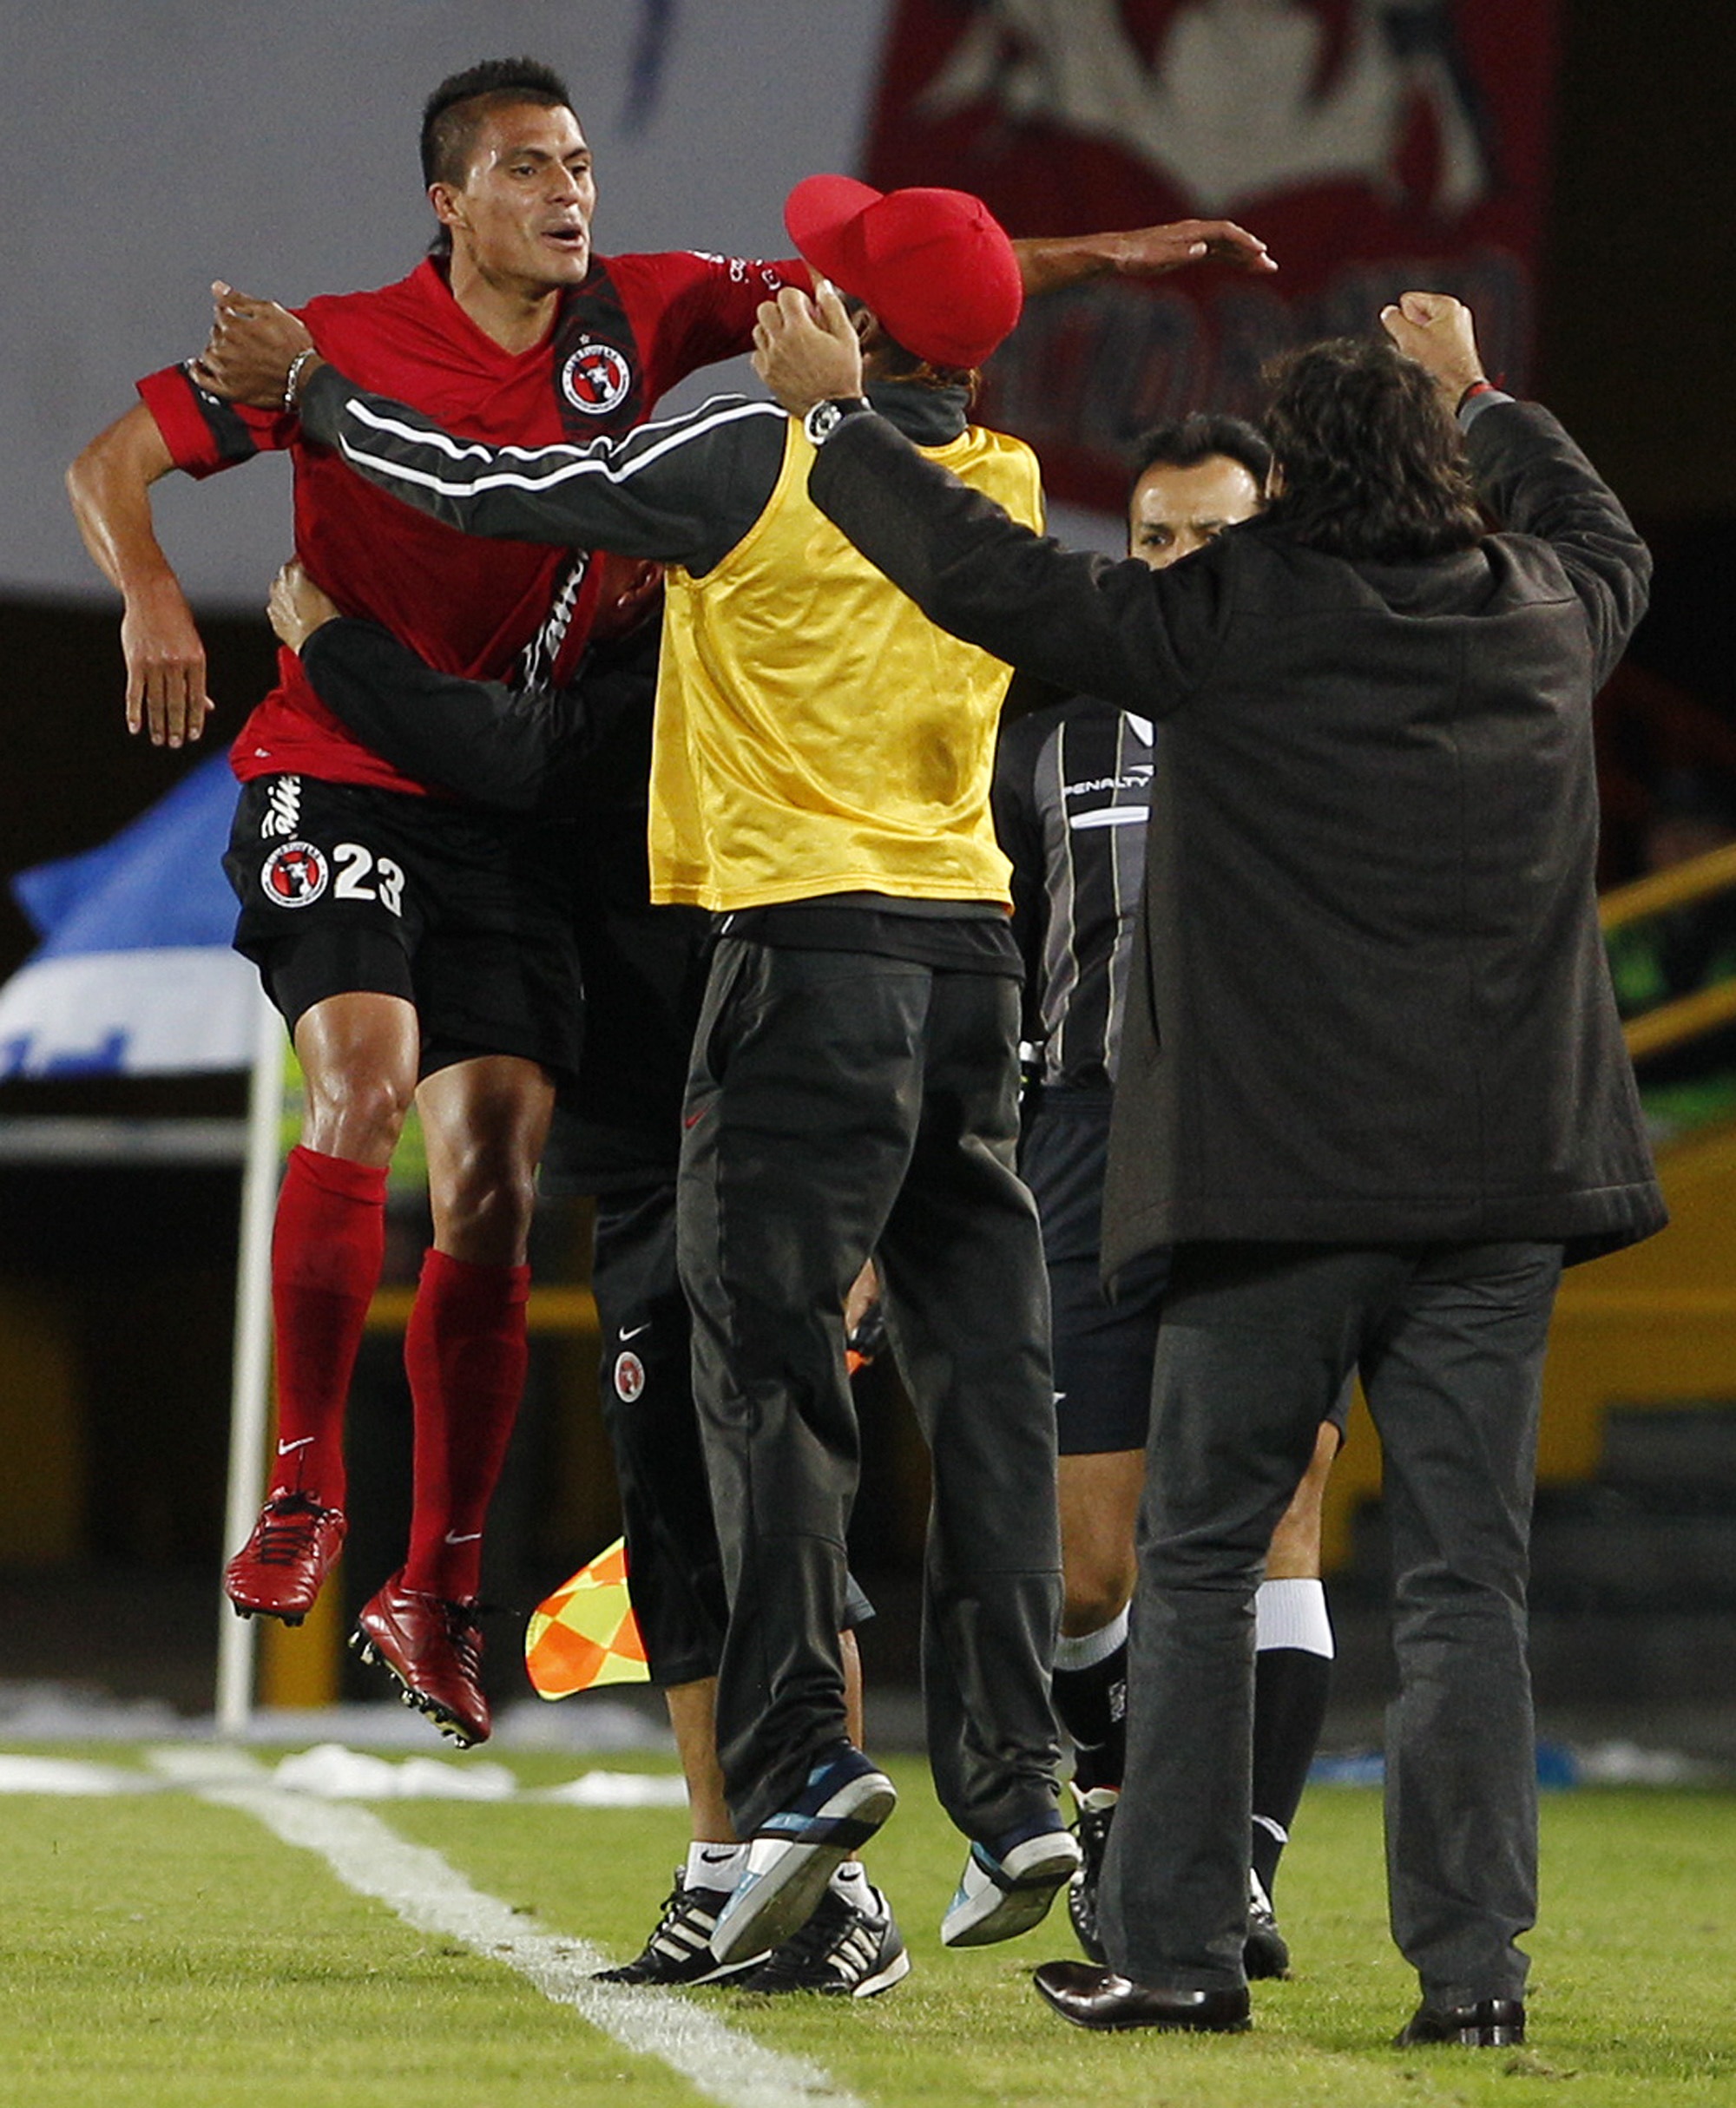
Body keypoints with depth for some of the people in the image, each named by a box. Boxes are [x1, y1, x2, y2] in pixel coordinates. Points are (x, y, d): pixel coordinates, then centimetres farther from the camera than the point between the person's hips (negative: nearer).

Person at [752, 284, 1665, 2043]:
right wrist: (1478, 403, 47)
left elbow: (987, 575, -2)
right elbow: (1609, 538, 32)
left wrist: (835, 415, 10)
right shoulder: (1541, 612, 9)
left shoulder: (1227, 622, -6)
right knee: (1463, 1580, 2)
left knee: (1198, 1563, 6)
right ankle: (1471, 1964, -3)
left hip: (1279, 1181, -3)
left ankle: (1172, 1949, 7)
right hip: (1498, 1187, 3)